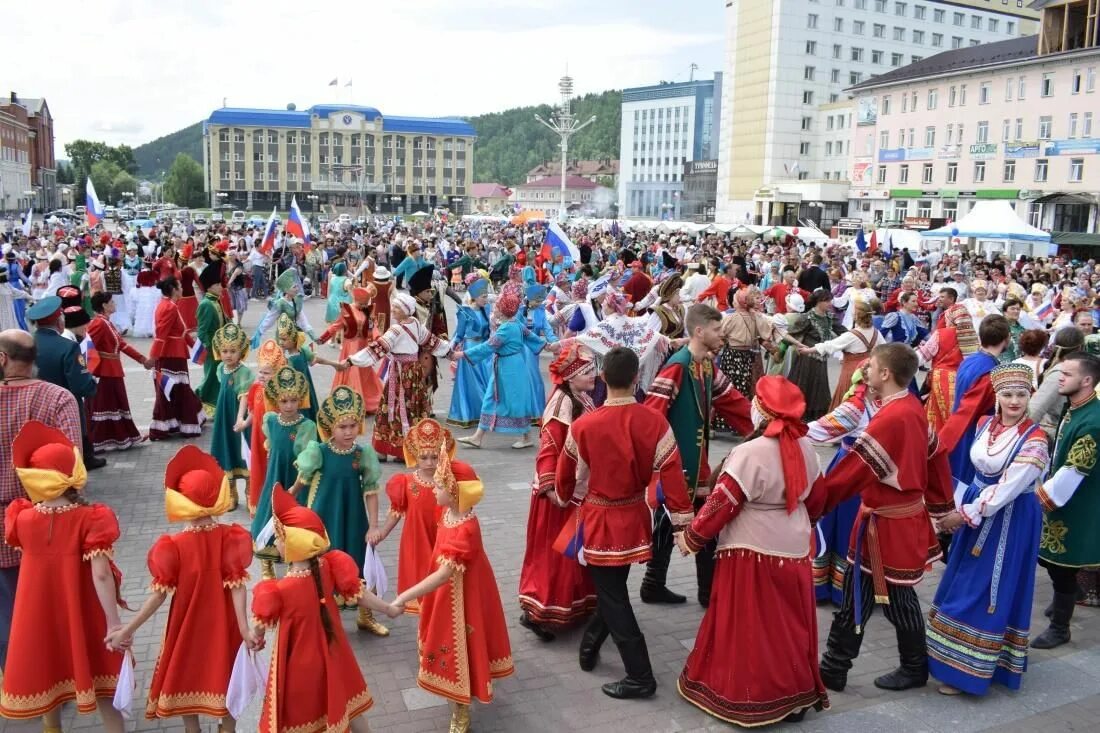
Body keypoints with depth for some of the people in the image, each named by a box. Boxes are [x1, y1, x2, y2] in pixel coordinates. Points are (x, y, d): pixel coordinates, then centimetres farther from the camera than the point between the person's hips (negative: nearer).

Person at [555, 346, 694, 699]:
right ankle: (590, 647, 39)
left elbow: (566, 475, -2)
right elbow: (672, 474, -13)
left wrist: (564, 499, 20)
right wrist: (682, 523, -3)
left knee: (613, 597, 6)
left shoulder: (583, 425, -18)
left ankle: (640, 676, 10)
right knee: (613, 587, 23)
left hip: (600, 520, -3)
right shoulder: (655, 421, -14)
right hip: (635, 517, 4)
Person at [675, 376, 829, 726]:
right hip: (795, 549, 7)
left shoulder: (750, 453, -22)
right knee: (789, 623, 17)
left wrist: (691, 538, -3)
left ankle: (747, 698, 20)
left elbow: (722, 504, -17)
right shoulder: (806, 447, -1)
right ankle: (797, 694, 29)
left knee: (749, 626, 8)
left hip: (753, 554, -6)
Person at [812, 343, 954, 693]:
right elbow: (936, 456, 13)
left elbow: (850, 471, -26)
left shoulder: (890, 419, -27)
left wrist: (809, 507, -20)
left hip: (887, 524, -9)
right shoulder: (912, 407, 2)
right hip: (906, 514, 9)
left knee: (895, 598, 8)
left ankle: (915, 669, 26)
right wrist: (939, 505, 24)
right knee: (857, 593, 14)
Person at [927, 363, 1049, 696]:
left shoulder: (1034, 441, -20)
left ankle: (967, 670, 9)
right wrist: (958, 508, 7)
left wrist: (965, 514, -18)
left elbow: (1007, 490, -22)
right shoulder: (985, 424, 1)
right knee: (961, 585, 17)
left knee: (985, 591, -1)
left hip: (1009, 520, -7)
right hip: (976, 508, 7)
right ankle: (953, 655, 34)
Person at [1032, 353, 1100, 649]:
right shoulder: (1074, 410, 3)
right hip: (1061, 499, 8)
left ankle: (1059, 628, 22)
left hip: (1075, 508, -8)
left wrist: (1039, 499, -19)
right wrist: (1043, 492, 14)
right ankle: (1066, 600, 44)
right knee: (1049, 558, 21)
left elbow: (1074, 471, -26)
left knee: (1061, 566, 5)